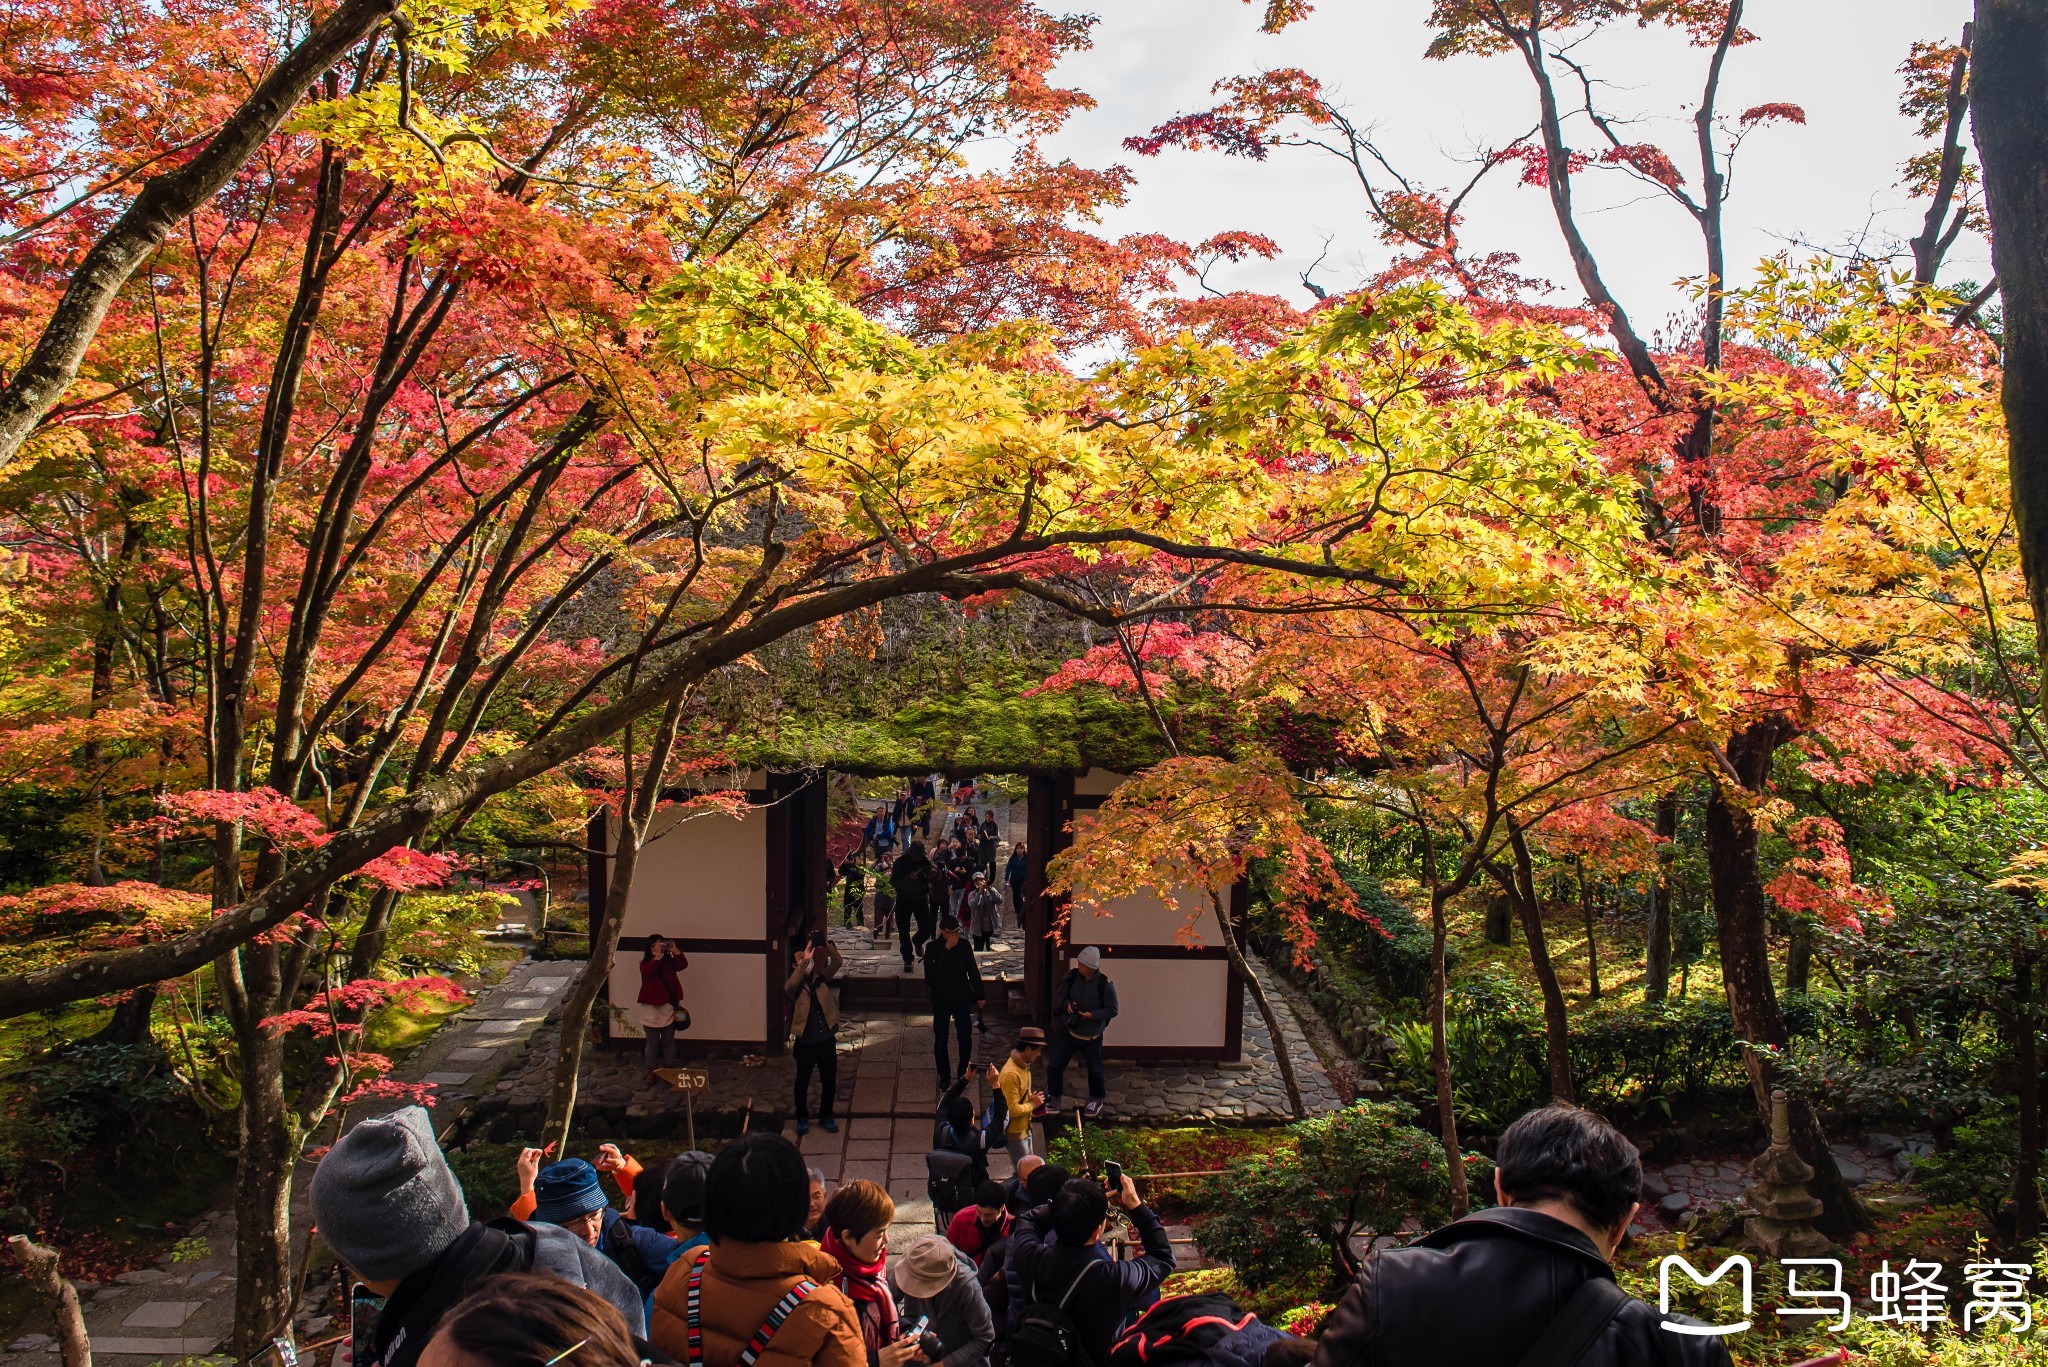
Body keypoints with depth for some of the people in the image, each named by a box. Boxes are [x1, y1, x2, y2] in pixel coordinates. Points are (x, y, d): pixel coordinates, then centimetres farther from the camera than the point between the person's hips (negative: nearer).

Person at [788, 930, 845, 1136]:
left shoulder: (822, 978, 2)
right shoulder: (794, 986, -8)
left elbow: (837, 962, -11)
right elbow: (790, 986, -32)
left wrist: (826, 945, -28)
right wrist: (803, 962, -41)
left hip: (827, 1040, 3)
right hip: (805, 1043, -3)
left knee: (829, 1082, 12)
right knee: (802, 1082, 13)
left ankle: (826, 1116, 31)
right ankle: (802, 1117, 31)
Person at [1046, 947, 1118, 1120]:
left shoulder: (1105, 984, -21)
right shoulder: (1072, 976, -11)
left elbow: (1112, 1010, -13)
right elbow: (1059, 996, 3)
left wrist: (1092, 1015, -25)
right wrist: (1066, 1004, -18)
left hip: (1092, 1036, -3)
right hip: (1069, 1030, 3)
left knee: (1094, 1069, 16)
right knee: (1054, 1066, 2)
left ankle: (1096, 1100, 41)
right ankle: (1053, 1099, 21)